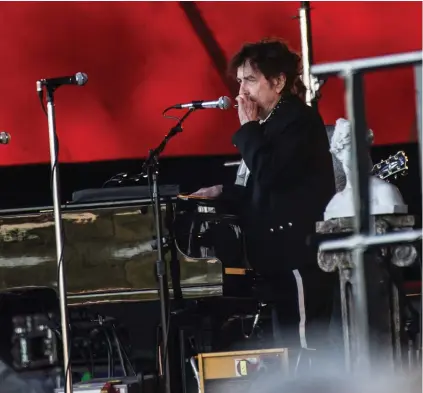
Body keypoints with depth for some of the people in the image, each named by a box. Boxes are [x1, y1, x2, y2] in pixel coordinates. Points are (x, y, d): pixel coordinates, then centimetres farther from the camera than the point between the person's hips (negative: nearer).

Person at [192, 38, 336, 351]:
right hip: (279, 258, 10)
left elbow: (269, 175, -20)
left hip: (300, 257, -10)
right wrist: (222, 192, 12)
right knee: (289, 349, 7)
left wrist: (249, 126, -8)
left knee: (305, 348, -12)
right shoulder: (271, 124, 19)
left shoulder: (300, 119, -8)